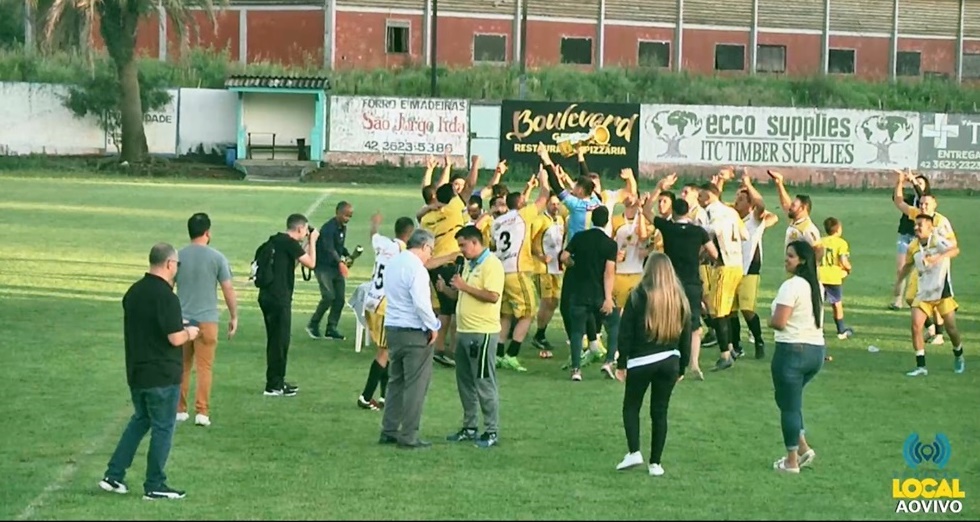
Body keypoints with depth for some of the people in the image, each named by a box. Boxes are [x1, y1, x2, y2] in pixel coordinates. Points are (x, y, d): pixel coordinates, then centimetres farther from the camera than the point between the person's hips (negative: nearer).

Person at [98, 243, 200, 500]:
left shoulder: (134, 292, 5)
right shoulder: (166, 297, -20)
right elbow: (175, 339, -22)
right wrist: (189, 333, -1)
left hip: (136, 371, 8)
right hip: (162, 374, -8)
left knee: (140, 420, 22)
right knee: (163, 428, 5)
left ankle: (113, 476, 17)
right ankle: (155, 486, 10)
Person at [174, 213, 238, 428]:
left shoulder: (178, 256, 0)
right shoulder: (217, 257, -7)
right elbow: (228, 290, -6)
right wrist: (234, 317, 5)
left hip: (181, 319, 2)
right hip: (206, 319, -2)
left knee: (181, 367, 13)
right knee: (204, 367, 3)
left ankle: (179, 410, 17)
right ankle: (202, 412, 0)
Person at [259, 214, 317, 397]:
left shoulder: (275, 241, 14)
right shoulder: (289, 243, -13)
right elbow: (311, 263, -10)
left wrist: (307, 243, 20)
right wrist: (312, 241, 1)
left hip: (267, 296, 9)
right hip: (279, 299, -9)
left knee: (275, 340, 17)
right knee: (280, 341, -2)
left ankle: (277, 382, 26)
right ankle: (273, 386, 1)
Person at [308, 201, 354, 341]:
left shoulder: (343, 228, 9)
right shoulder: (328, 228, -19)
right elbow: (329, 248, -33)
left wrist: (348, 255, 1)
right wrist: (340, 262, -47)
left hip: (336, 267, 8)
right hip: (323, 266, -8)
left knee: (340, 299, 2)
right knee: (329, 296, -17)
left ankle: (331, 329, 9)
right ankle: (313, 325, 0)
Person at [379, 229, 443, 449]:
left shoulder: (392, 264, 11)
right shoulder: (416, 268, -16)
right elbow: (421, 303, -23)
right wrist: (433, 326, -9)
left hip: (392, 329, 9)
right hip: (414, 332, -9)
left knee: (395, 381, 17)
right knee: (415, 385, -1)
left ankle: (389, 431, 19)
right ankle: (409, 437, 0)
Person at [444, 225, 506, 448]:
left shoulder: (491, 265, -13)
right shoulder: (469, 265, 17)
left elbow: (493, 296, -24)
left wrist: (465, 286, -21)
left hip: (482, 332, -10)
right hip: (464, 331, 10)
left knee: (484, 383, -5)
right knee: (465, 382, 13)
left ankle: (491, 432, 1)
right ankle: (470, 427, 22)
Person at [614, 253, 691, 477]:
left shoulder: (638, 296, -9)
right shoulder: (680, 299, 3)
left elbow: (625, 333, -9)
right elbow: (686, 336, 9)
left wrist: (621, 363, -1)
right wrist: (682, 367, 18)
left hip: (641, 362, -3)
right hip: (669, 362, 3)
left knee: (631, 406, 13)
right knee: (660, 411, 10)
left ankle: (634, 452, -4)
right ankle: (655, 463, 11)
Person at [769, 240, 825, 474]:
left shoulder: (791, 286, -16)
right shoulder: (817, 286, 12)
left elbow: (778, 322, -20)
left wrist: (770, 321, 0)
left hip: (793, 350, -9)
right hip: (817, 349, 9)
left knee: (789, 405, 2)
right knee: (791, 400, 23)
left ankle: (792, 461, 7)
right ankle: (803, 448, 16)